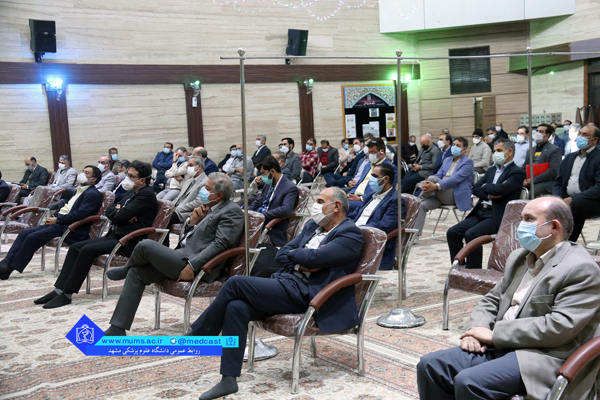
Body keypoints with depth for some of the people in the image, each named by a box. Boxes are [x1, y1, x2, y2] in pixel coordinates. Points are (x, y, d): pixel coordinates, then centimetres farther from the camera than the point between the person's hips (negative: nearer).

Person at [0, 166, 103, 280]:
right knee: (24, 233, -2)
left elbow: (79, 214, -19)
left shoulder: (93, 194, -9)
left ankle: (10, 268, -10)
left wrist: (57, 220, -14)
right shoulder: (79, 190, 22)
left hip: (70, 228, -10)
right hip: (58, 222, 10)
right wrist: (53, 216, 5)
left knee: (32, 237, -19)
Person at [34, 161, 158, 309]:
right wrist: (120, 212, -8)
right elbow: (109, 211, 14)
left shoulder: (146, 194, -13)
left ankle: (67, 294, -15)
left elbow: (121, 215, -21)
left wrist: (118, 211, 3)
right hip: (114, 235, 10)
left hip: (128, 241, -10)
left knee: (87, 250, -23)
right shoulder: (132, 192, 18)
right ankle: (59, 289, -1)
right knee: (75, 247, 0)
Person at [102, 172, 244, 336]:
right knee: (137, 273, 2)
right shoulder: (210, 208, 20)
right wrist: (193, 222, 3)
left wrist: (192, 266, -23)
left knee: (145, 245, -17)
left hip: (195, 266, -10)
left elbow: (220, 244, -19)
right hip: (183, 257, 10)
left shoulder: (232, 212, -8)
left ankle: (126, 270, 18)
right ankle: (117, 329, 5)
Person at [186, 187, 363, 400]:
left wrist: (294, 253, 2)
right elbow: (282, 254, 14)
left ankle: (195, 337, -2)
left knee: (236, 283, -18)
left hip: (304, 294, -8)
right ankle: (229, 380, -12)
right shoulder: (313, 226, 21)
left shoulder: (351, 234, -5)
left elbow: (314, 257, -18)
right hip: (284, 281, 8)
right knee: (236, 307, -18)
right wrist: (302, 261, -5)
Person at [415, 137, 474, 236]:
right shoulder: (447, 160, 23)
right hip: (442, 195, 6)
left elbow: (456, 178, -15)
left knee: (432, 178, -27)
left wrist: (436, 186, -29)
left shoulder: (468, 162, -1)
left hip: (457, 197, -6)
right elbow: (439, 175, 13)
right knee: (423, 205, -22)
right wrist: (426, 183, -12)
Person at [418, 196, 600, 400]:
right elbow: (491, 300, 20)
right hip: (499, 346, 8)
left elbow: (560, 326, -19)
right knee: (430, 365, -10)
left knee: (468, 382, -30)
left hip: (545, 358, -8)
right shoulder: (519, 258, 17)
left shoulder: (582, 269, -10)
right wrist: (475, 331, -3)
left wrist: (495, 334, -16)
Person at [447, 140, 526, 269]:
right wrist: (489, 194, -8)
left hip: (498, 216, -8)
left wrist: (485, 186, 1)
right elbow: (476, 189, 11)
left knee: (471, 234, -28)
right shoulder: (491, 170, 23)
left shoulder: (517, 173, -3)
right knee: (452, 232, -7)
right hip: (480, 212, 8)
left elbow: (500, 189, -19)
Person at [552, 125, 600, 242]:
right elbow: (557, 183, 17)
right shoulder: (569, 157, 21)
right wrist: (558, 198, -6)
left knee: (574, 206, -37)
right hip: (566, 199, 6)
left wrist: (573, 199, -21)